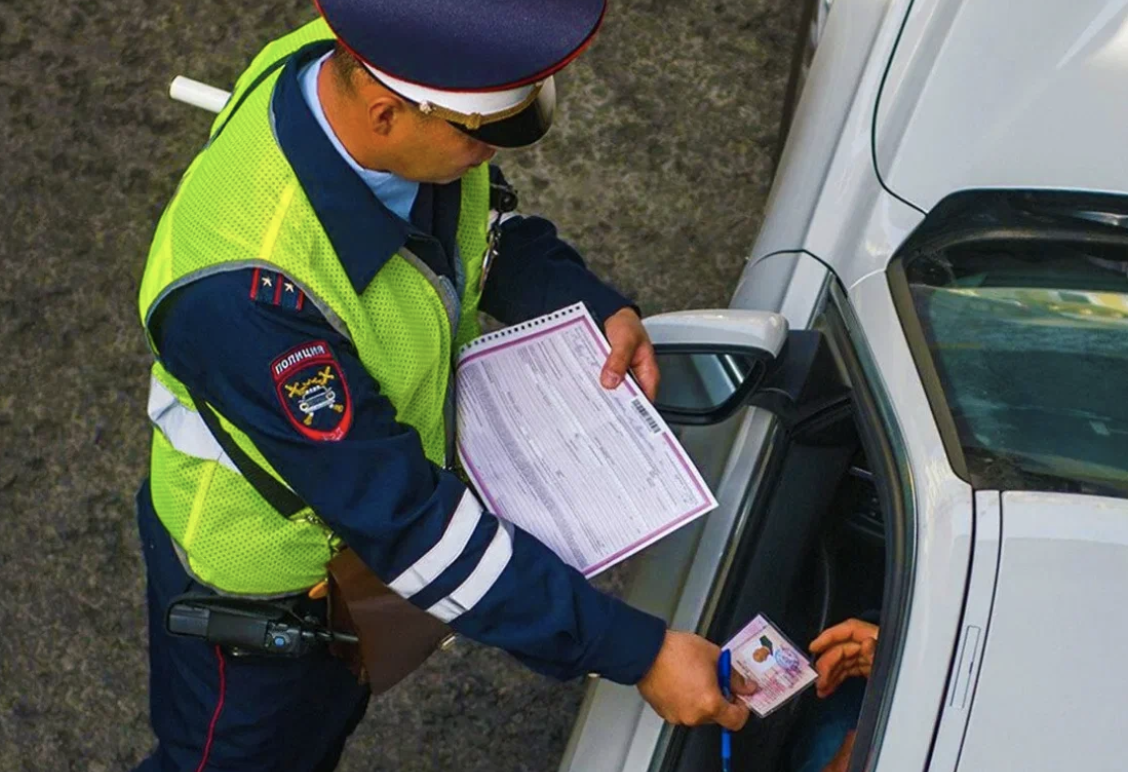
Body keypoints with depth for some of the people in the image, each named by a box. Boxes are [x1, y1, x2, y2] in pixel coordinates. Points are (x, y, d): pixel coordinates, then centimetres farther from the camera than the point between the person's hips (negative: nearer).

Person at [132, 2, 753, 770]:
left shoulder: (366, 68, -23)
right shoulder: (249, 292, -45)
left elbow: (488, 225, 0)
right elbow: (405, 525, -38)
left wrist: (597, 307, -18)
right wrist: (638, 653, -35)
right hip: (259, 582, -6)